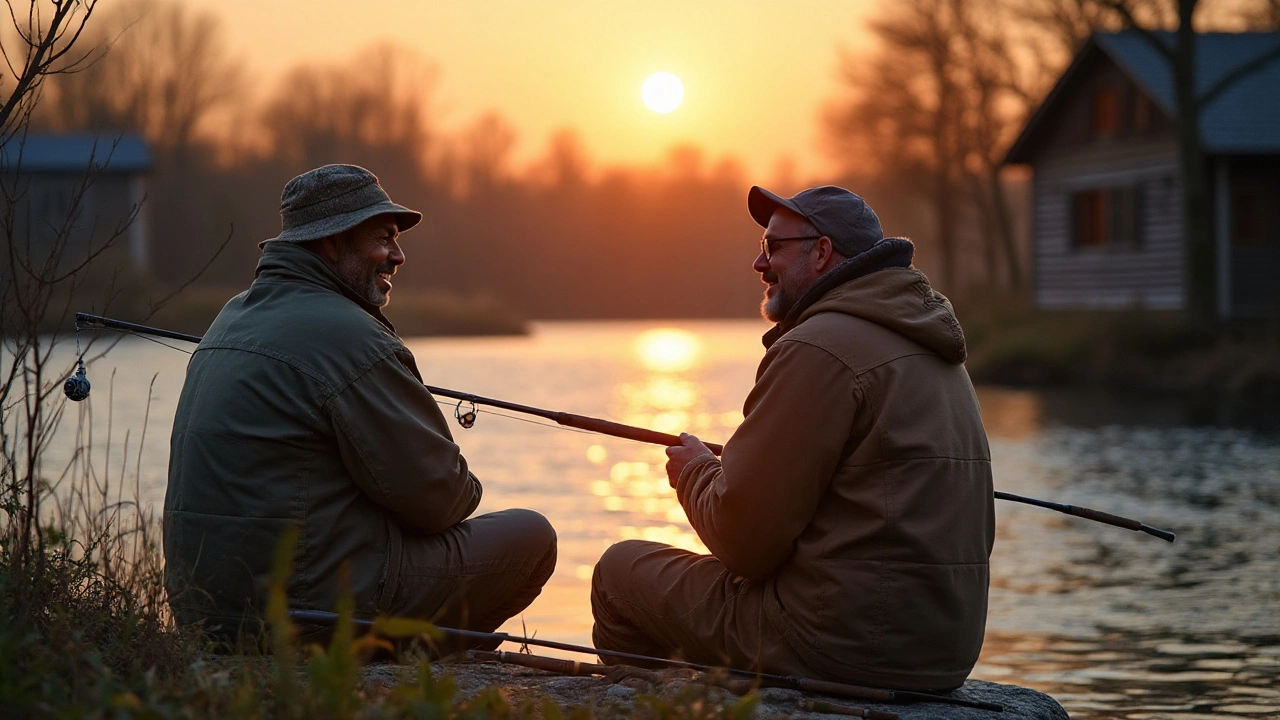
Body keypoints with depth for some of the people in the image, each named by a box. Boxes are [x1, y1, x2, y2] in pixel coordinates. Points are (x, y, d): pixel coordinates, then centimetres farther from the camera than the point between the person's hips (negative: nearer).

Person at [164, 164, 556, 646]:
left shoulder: (234, 317, 16)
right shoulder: (348, 336, -16)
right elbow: (433, 498, -13)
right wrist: (465, 491, 9)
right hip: (310, 603, -10)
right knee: (531, 538, 2)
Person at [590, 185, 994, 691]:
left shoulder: (819, 347, -16)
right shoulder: (933, 352, 14)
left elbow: (746, 542, -16)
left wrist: (694, 472, 7)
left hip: (839, 645, -9)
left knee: (621, 570, 7)